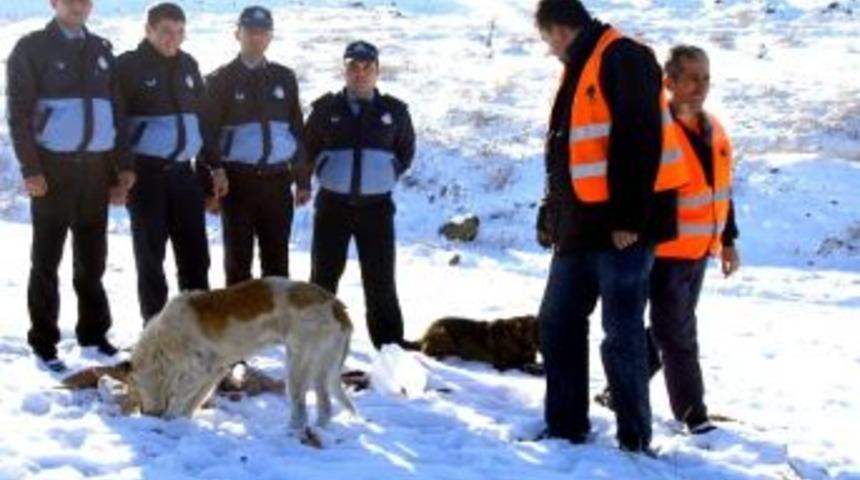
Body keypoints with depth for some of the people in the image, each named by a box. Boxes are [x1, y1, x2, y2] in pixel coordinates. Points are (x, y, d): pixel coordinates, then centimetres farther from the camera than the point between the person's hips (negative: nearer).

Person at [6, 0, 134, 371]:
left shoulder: (101, 50, 12)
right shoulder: (32, 48, -2)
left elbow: (115, 109, 15)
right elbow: (19, 113, -6)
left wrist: (122, 164, 8)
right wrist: (31, 169, -14)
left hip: (96, 167, 4)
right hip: (53, 166, -4)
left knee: (92, 257, 10)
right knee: (47, 260, 2)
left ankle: (93, 333, 20)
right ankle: (44, 341, 7)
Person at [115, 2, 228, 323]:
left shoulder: (188, 66, 12)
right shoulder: (129, 66, -5)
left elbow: (202, 117, 18)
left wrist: (215, 166, 14)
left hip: (183, 171, 5)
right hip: (146, 172, -5)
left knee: (195, 251, 4)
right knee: (150, 252, 3)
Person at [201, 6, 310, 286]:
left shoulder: (284, 78, 12)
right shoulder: (221, 80, 2)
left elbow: (298, 130, 14)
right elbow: (208, 134, -1)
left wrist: (303, 180, 10)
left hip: (277, 180, 3)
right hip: (238, 179, -3)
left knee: (277, 258, 7)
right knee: (238, 257, 2)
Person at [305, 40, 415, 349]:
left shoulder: (394, 111, 4)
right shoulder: (326, 108, 2)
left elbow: (406, 151, 16)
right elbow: (308, 147, 15)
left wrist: (388, 173, 5)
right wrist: (327, 171, 5)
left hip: (377, 205, 0)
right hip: (333, 204, 0)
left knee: (380, 279, 3)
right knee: (324, 274, 5)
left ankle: (390, 344, 10)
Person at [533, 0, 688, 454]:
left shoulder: (623, 58, -10)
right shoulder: (578, 72, 20)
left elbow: (640, 139, -19)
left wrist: (629, 216, -22)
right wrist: (551, 216, 20)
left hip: (622, 226, -9)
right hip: (581, 224, 9)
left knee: (622, 332, -3)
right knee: (558, 322, 11)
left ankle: (635, 438, 7)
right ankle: (565, 426, 21)